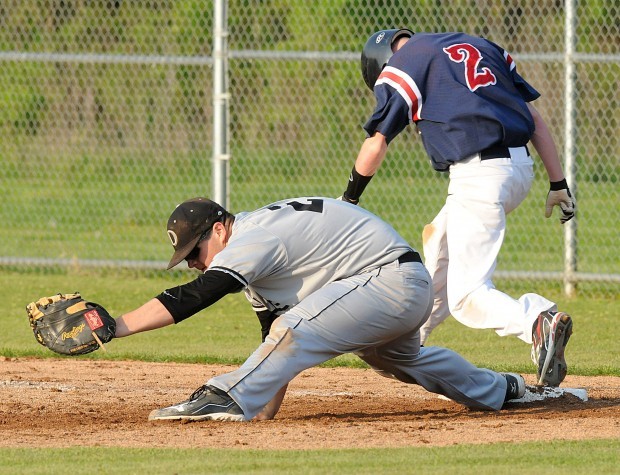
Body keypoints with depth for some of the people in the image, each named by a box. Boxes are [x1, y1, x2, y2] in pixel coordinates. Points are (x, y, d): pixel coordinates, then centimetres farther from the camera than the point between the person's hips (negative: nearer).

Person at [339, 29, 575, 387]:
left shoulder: (401, 66, 4)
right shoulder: (481, 46, 22)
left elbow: (376, 145, 2)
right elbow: (535, 118, 16)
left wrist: (349, 199, 17)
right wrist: (559, 183, 15)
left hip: (479, 175, -8)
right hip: (522, 169, 8)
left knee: (467, 295, -10)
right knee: (439, 238, 30)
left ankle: (537, 320, -39)